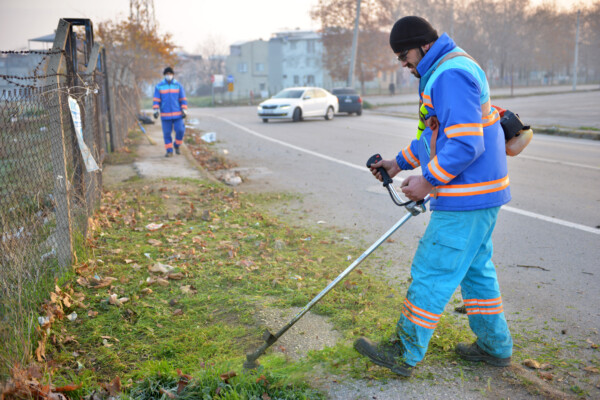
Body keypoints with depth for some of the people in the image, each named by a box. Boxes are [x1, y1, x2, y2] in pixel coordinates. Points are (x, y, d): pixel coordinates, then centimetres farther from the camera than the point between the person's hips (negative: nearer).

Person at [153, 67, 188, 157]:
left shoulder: (178, 85, 4)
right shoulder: (159, 86, 2)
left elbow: (183, 99, 4)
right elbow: (156, 100, 1)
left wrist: (184, 111, -3)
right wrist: (155, 111, -9)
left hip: (177, 114, 0)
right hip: (165, 115, 0)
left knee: (180, 130, -10)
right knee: (167, 133, 0)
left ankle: (177, 145, 16)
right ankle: (169, 151, 10)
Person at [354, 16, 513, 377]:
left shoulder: (450, 75, -19)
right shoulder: (446, 70, 16)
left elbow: (466, 144, -27)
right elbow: (440, 134, 24)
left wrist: (428, 181, -18)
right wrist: (400, 163, 20)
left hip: (466, 197, -11)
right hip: (479, 193, 11)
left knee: (432, 273, -3)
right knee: (475, 268, 19)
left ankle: (405, 354, 10)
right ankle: (495, 346, 32)